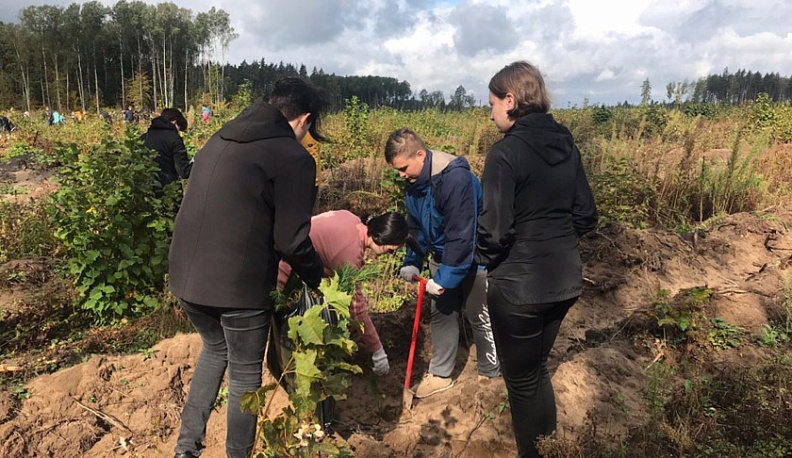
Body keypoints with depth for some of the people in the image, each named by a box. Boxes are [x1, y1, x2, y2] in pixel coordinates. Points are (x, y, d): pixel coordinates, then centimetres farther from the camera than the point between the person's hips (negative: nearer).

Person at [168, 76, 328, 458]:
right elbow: (291, 241, -12)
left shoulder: (220, 139, 12)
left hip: (186, 275, 7)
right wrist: (318, 279, 5)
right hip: (239, 284, -7)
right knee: (245, 373, 15)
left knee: (215, 349, 30)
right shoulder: (294, 157, -11)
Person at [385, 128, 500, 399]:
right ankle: (440, 375, 27)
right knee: (440, 314, 12)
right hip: (442, 255, 7)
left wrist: (445, 278, -25)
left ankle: (491, 374, 31)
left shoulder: (456, 177, -32)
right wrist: (412, 263, -2)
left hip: (472, 258, -7)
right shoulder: (414, 183, -4)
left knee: (479, 317, 8)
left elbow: (461, 235, -30)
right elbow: (416, 227, 8)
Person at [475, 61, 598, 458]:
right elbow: (586, 217, 8)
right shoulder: (566, 145, 4)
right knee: (537, 366, 27)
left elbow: (494, 230, -20)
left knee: (521, 380, 14)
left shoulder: (506, 152, -18)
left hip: (519, 285, -7)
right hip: (565, 279, 8)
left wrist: (481, 259, -1)